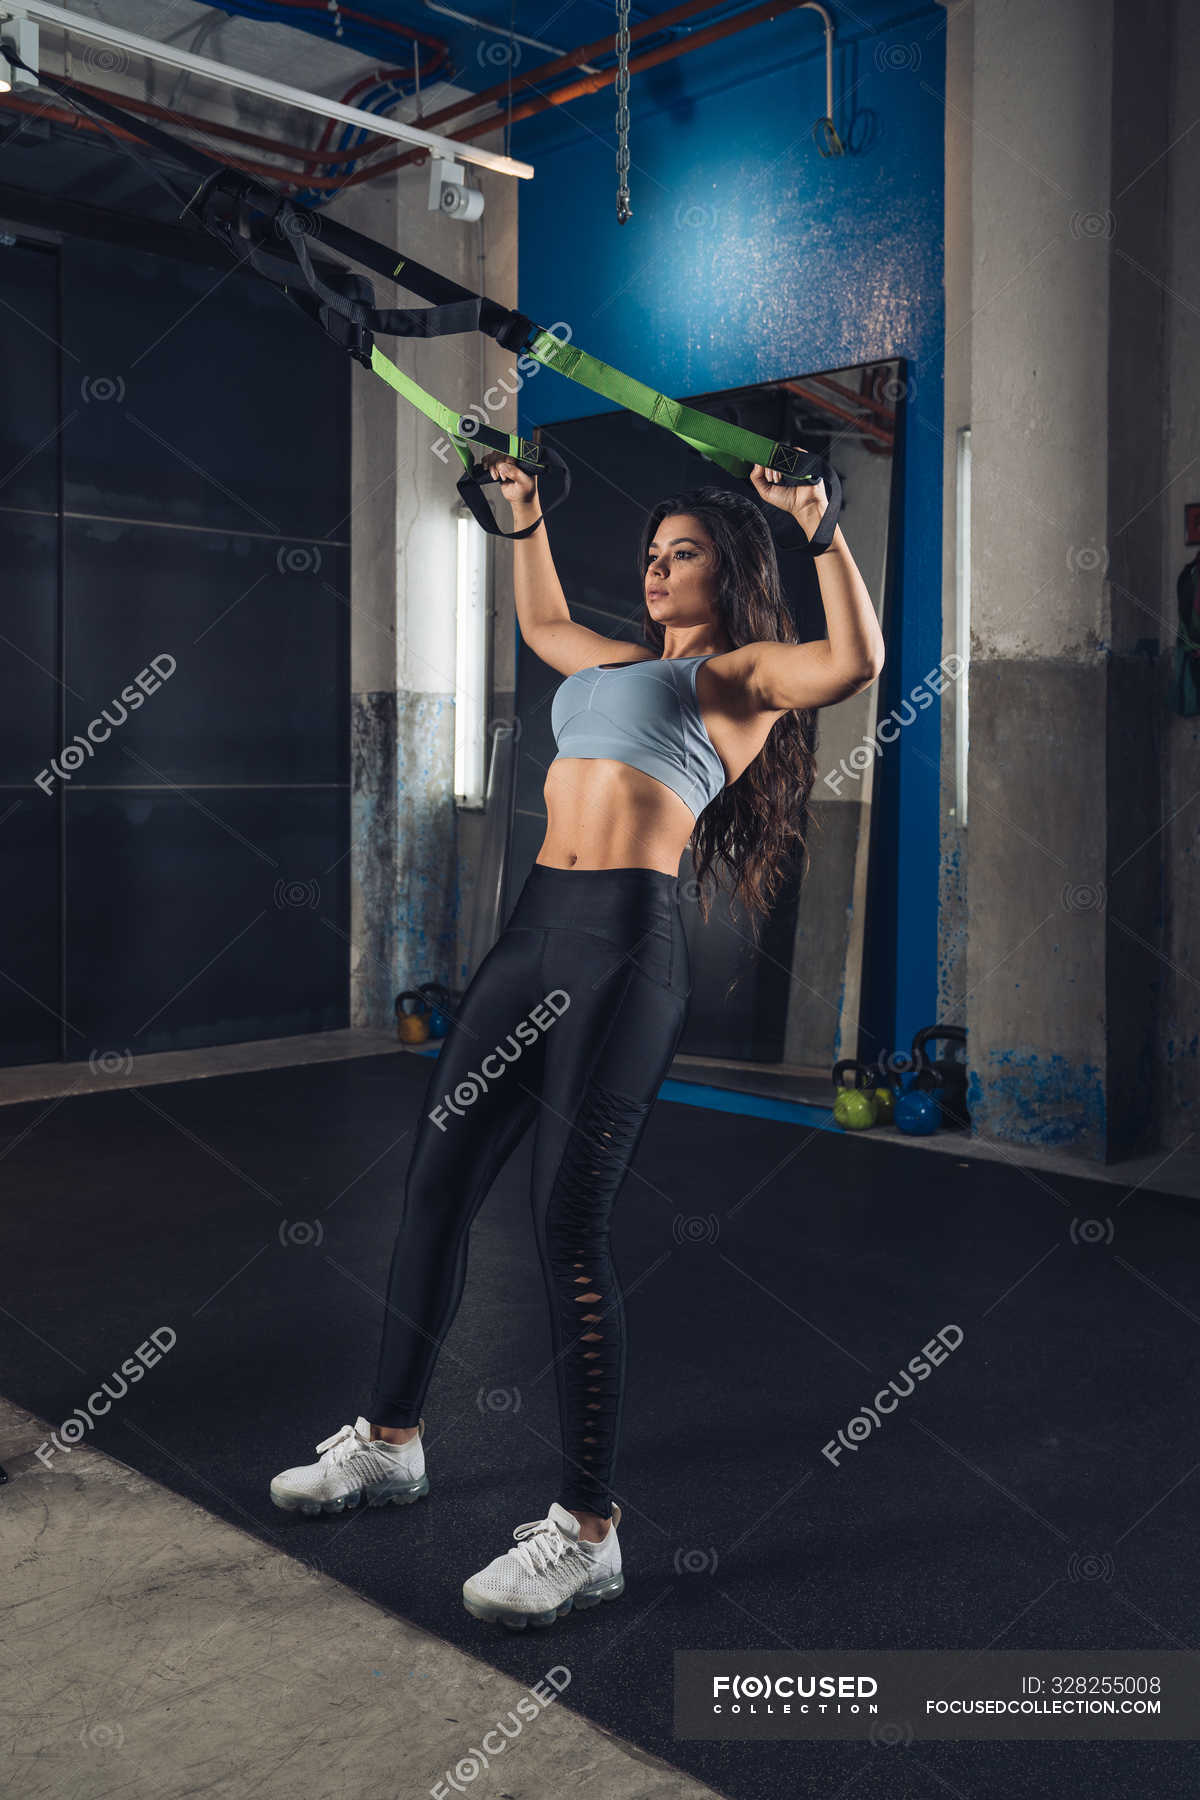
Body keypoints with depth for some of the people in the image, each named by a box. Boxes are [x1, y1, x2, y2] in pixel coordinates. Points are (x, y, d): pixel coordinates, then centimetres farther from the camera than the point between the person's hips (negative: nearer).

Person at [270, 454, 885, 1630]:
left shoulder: (743, 675, 3)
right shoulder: (621, 662, 25)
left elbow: (857, 660, -16)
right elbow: (540, 624, 45)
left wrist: (820, 528, -16)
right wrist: (526, 516, 45)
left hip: (627, 940, -8)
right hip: (538, 927, 8)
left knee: (569, 1223, -11)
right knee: (437, 1178, 11)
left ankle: (587, 1531, 1)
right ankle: (389, 1443, 28)